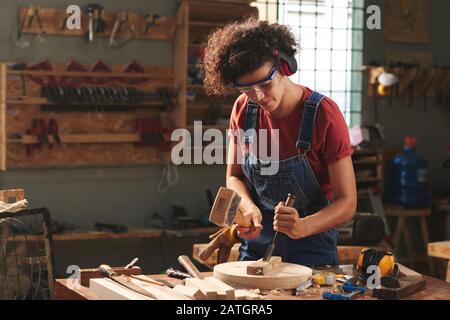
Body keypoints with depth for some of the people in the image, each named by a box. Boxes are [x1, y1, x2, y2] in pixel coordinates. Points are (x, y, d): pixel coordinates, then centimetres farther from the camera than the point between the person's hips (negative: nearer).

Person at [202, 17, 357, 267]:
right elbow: (234, 176, 8)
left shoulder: (324, 115, -17)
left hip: (312, 249, -3)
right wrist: (249, 207, -13)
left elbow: (346, 203, -15)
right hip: (255, 245, 4)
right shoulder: (243, 109, -3)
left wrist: (302, 227, -33)